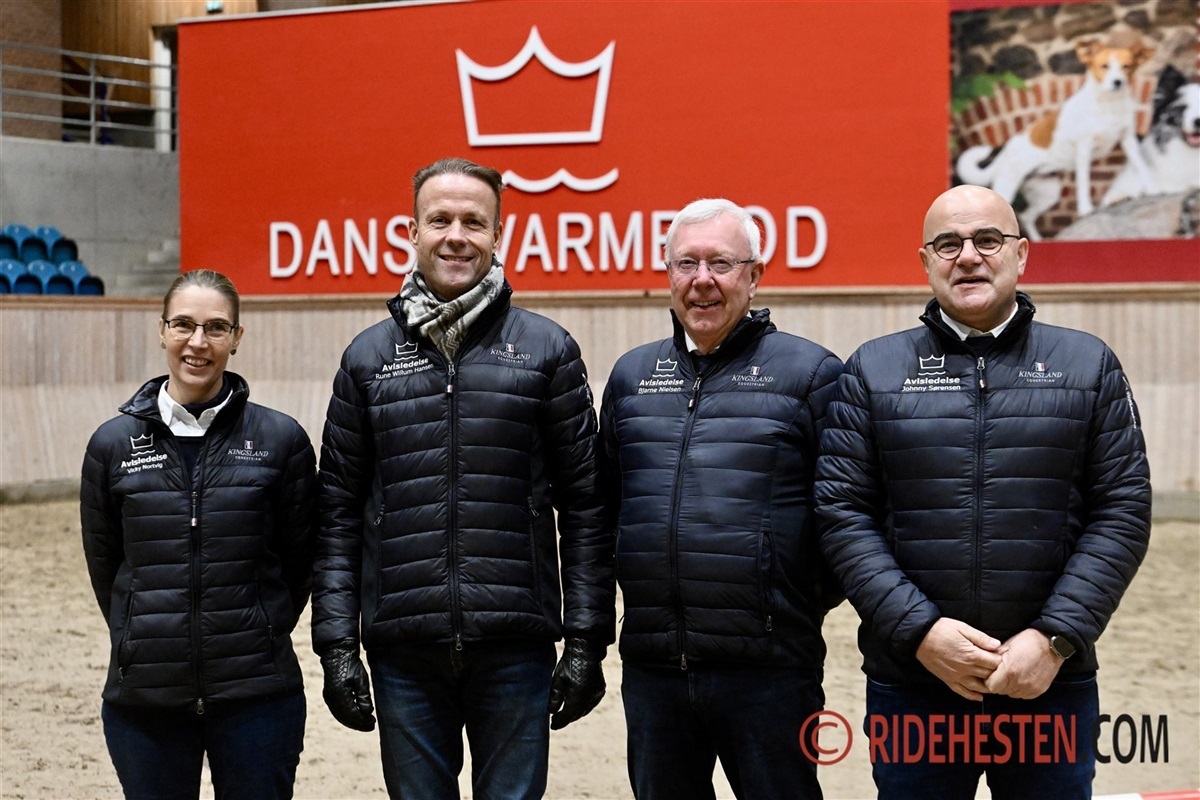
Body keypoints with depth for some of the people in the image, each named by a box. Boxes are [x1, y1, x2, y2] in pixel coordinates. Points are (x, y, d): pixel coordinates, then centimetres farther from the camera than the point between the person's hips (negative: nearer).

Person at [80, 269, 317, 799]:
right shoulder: (113, 445, 2)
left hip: (256, 696, -1)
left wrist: (255, 640, 8)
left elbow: (299, 559, 6)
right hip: (144, 696, 1)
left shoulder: (280, 439, -2)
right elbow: (103, 563, 11)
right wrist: (146, 644, 11)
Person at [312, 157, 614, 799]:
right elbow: (338, 514, 8)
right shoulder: (369, 358, 8)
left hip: (515, 648, -1)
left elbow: (585, 504, 2)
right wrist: (336, 646, 1)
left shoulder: (547, 349, 3)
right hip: (402, 654, 2)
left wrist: (586, 641, -2)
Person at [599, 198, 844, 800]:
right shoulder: (631, 374, 13)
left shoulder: (809, 372, -1)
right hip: (651, 666, 5)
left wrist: (806, 603, -3)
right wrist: (644, 597, 12)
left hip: (767, 667, -4)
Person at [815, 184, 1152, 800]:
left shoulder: (1089, 366, 6)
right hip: (911, 688, 0)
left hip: (1051, 681, 0)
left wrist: (1056, 638, -11)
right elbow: (842, 513, -1)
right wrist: (919, 630, -13)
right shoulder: (873, 371, 5)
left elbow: (1123, 511, 0)